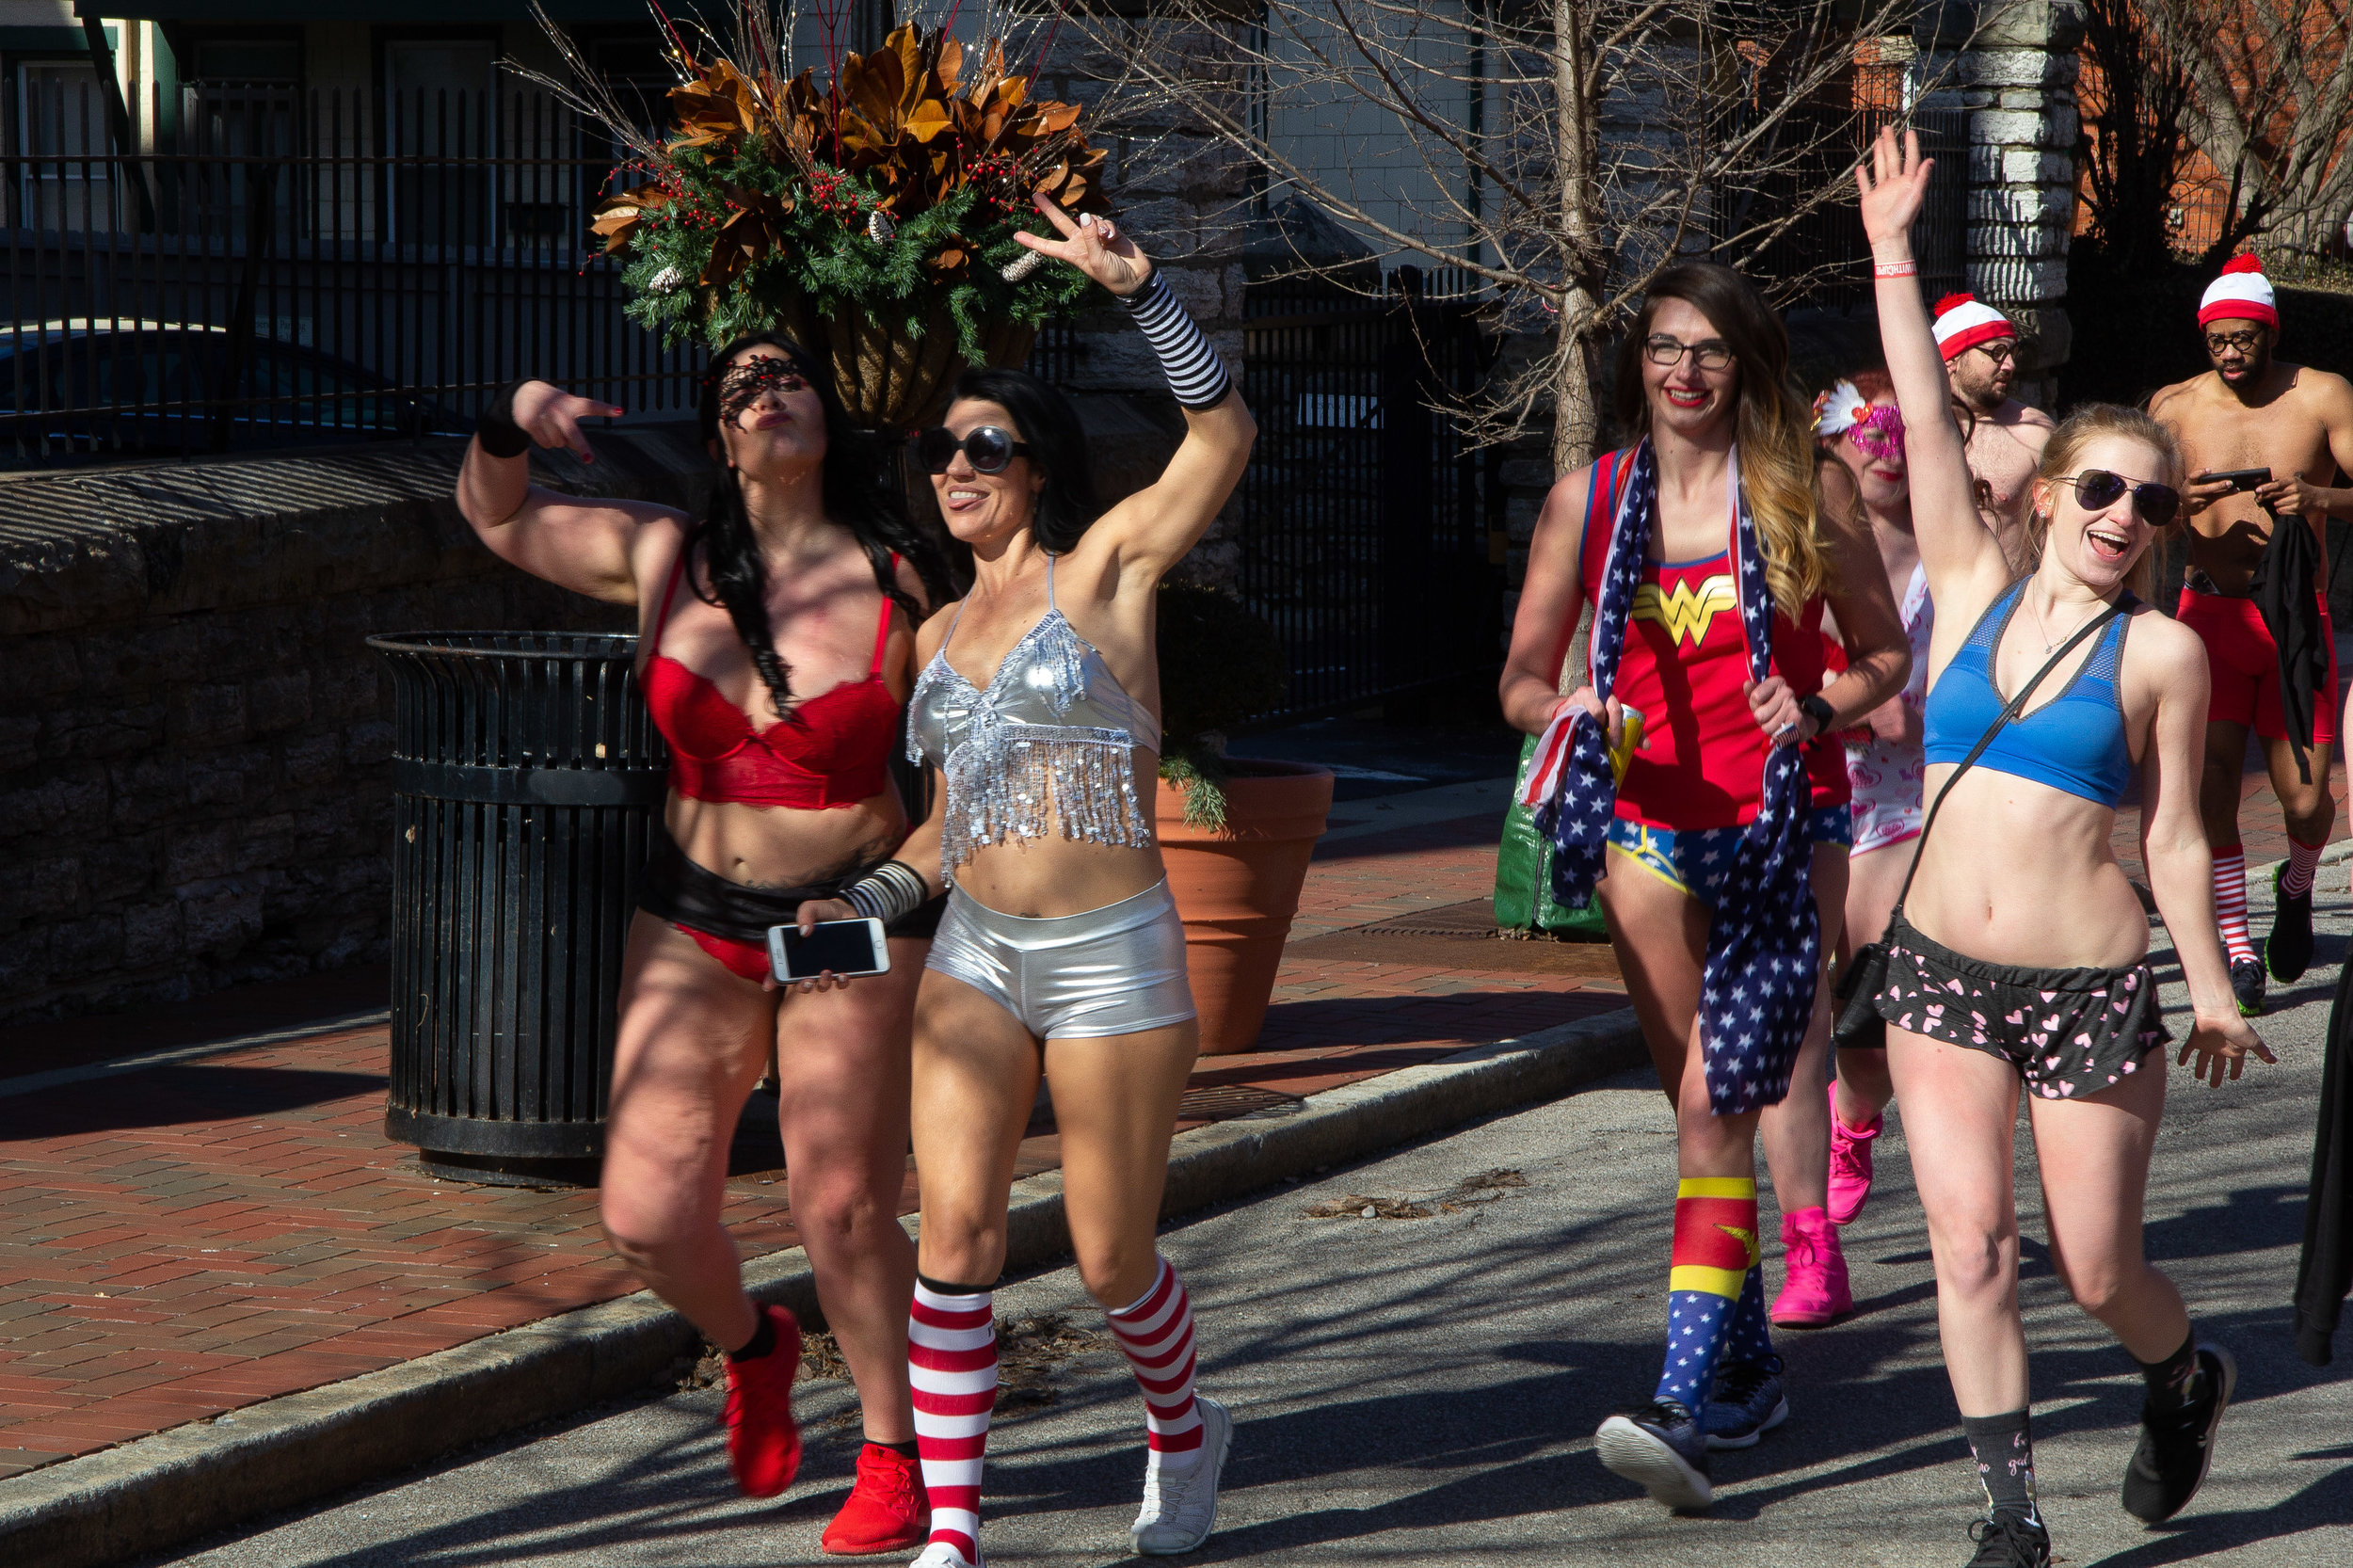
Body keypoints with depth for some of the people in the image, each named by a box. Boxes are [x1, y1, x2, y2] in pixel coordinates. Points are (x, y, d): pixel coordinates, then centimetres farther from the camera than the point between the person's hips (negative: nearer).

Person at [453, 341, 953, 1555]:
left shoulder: (899, 587, -8)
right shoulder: (663, 561, -1)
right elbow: (495, 514, 12)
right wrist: (511, 423, -8)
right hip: (695, 919, 3)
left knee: (844, 1209, 0)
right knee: (647, 1216, -2)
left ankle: (894, 1454, 21)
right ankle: (751, 1347, 32)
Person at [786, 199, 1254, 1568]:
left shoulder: (1107, 567, -3)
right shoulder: (941, 636, 13)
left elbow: (1225, 434, -20)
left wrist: (1140, 291, -29)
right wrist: (870, 903, 4)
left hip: (1113, 956, -5)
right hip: (976, 954, 5)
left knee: (1112, 1258, 4)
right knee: (954, 1228, -10)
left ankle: (1185, 1431, 35)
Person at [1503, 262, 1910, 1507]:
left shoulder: (1798, 502, 0)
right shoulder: (1587, 502, 6)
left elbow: (1886, 652, 9)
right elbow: (1522, 676, 9)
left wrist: (1818, 709, -11)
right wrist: (1564, 711, -14)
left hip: (1783, 828, -3)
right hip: (1650, 830, 3)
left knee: (1716, 1100, -14)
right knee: (1701, 1105, 12)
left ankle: (1685, 1403, -20)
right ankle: (1746, 1364, 28)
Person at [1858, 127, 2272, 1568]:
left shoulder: (2161, 651, -2)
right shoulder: (1975, 590, 5)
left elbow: (2174, 837, 1)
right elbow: (1927, 423, 2)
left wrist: (2211, 990, 1)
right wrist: (1894, 256, 0)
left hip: (2089, 988, -2)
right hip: (1940, 967, 3)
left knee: (2098, 1266, 4)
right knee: (1970, 1243, -5)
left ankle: (2190, 1378, 37)